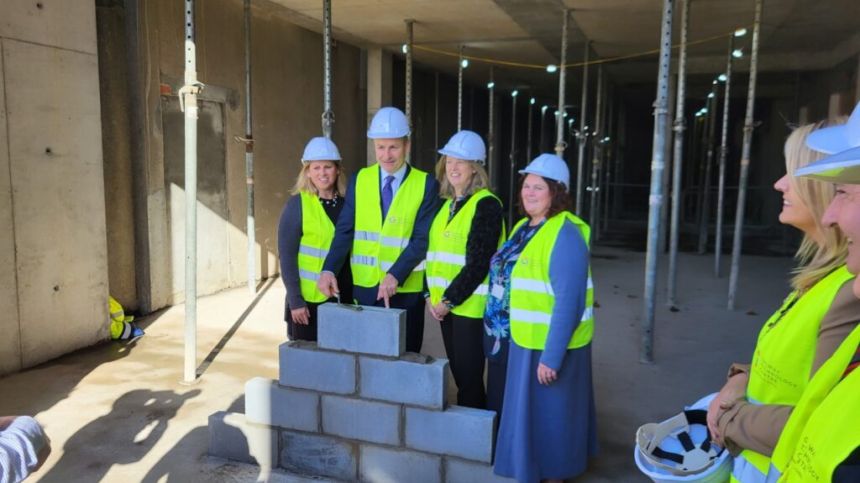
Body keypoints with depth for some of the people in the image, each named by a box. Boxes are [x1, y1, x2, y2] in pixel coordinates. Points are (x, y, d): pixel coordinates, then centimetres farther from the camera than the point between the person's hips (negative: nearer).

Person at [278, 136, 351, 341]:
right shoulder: (297, 204, -7)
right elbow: (286, 255, -8)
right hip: (309, 300, -3)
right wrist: (295, 300, -12)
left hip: (344, 299, 4)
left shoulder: (347, 202, 4)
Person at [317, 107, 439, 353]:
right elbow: (344, 231, 1)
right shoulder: (359, 180, 4)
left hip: (406, 290, -2)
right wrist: (329, 270, -14)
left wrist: (395, 276, -22)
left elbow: (422, 239, -10)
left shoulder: (426, 184, -4)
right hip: (365, 287, 2)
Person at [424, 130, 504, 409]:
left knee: (469, 378, 0)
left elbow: (478, 263, -17)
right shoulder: (446, 204, 13)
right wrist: (431, 295, 3)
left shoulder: (486, 205, -11)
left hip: (471, 305, -7)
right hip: (445, 303, 7)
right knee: (458, 374, 15)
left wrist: (449, 300, -14)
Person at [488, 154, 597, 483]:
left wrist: (551, 356, -25)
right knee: (529, 411, 21)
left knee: (548, 414, 7)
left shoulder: (565, 234, -20)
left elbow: (569, 303, -24)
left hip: (551, 344, -9)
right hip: (525, 340, 9)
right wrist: (506, 331, 13)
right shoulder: (523, 228, 8)